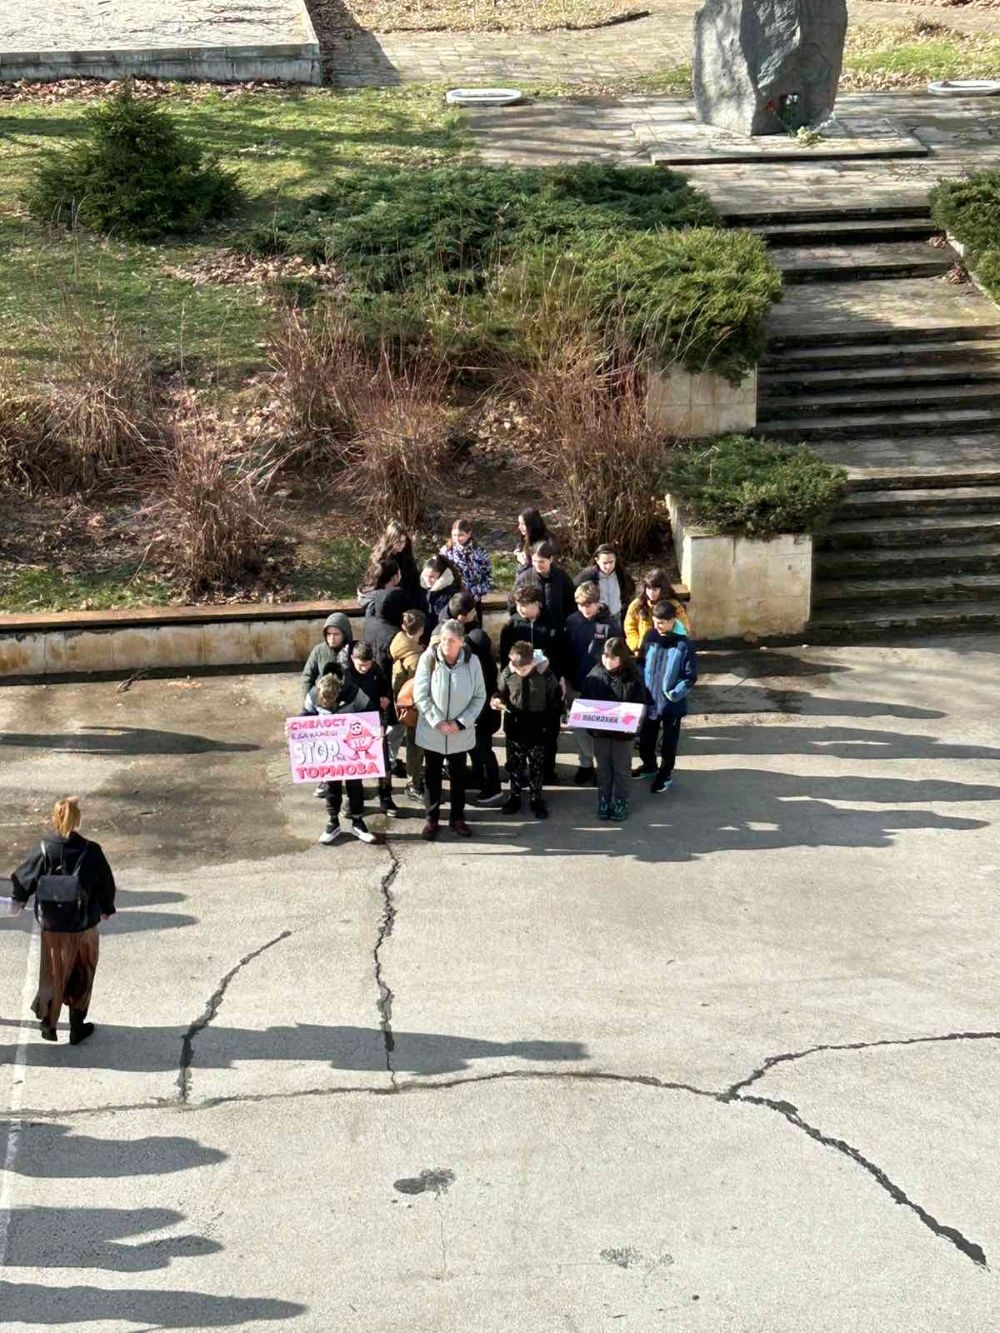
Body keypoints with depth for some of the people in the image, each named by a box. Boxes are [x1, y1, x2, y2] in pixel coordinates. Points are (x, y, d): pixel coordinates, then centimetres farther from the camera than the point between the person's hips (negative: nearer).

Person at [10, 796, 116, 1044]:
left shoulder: (45, 851, -14)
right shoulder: (91, 852, -15)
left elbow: (23, 879, -3)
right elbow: (107, 885, -3)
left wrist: (18, 899, 19)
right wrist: (106, 909, 16)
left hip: (52, 926, 0)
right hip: (84, 926, 0)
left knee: (53, 973, 20)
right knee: (81, 977, 16)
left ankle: (48, 1021, 26)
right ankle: (77, 1027, 24)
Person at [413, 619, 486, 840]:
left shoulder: (472, 661, -10)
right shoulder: (428, 659, -13)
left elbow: (479, 696, -5)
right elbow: (420, 695, -11)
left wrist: (461, 722, -13)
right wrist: (437, 722, -17)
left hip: (461, 732, 1)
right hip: (432, 731, -1)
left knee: (458, 775, 14)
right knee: (432, 775, 11)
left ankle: (458, 818, 29)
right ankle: (432, 819, 24)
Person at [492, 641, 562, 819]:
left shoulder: (546, 674, -18)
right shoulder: (507, 673, -13)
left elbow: (555, 700, -5)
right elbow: (501, 692, 5)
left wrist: (551, 723, -6)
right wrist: (496, 700, -18)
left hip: (538, 729, -2)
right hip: (514, 726, 2)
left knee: (537, 766, 11)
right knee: (514, 764, 14)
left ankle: (537, 799, 25)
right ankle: (514, 797, 30)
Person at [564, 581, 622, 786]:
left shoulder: (610, 623, -12)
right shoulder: (572, 621, -3)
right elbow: (566, 652, 5)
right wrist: (566, 681, 5)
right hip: (577, 685, 3)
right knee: (579, 727, 11)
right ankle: (585, 764, 27)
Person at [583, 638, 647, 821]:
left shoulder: (633, 677, -13)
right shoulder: (594, 675, -6)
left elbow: (640, 705, -11)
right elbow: (585, 701, 1)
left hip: (623, 732, -2)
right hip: (599, 730, 2)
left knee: (621, 769, 12)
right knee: (603, 768, 16)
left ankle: (621, 802, 26)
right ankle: (603, 801, 30)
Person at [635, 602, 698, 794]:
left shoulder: (684, 645, -18)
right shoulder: (650, 637, -4)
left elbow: (691, 676, -14)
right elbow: (641, 663, 10)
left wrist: (676, 693, -25)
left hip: (672, 704, -5)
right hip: (649, 699, 5)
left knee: (668, 742, 11)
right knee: (645, 738, 19)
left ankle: (665, 774, 29)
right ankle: (649, 765, 43)